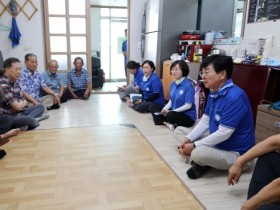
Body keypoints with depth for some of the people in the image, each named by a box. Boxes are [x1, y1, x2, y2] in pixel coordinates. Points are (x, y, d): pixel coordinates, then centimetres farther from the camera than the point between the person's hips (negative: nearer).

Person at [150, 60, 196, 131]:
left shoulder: (188, 85, -18)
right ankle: (167, 123, -18)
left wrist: (171, 111, -22)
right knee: (153, 107, 2)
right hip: (174, 111, 9)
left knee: (171, 115, -39)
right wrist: (165, 109, -6)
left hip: (188, 117, -9)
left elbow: (188, 105, -20)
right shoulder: (173, 84, 6)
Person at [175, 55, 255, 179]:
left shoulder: (234, 97, -27)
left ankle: (203, 162, -2)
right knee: (179, 131, 10)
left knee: (198, 154, -37)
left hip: (237, 154, -9)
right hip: (217, 144, 9)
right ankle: (202, 162, -5)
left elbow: (223, 133, -28)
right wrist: (188, 139, -6)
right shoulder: (213, 93, 1)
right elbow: (205, 121, 7)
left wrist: (194, 146, -20)